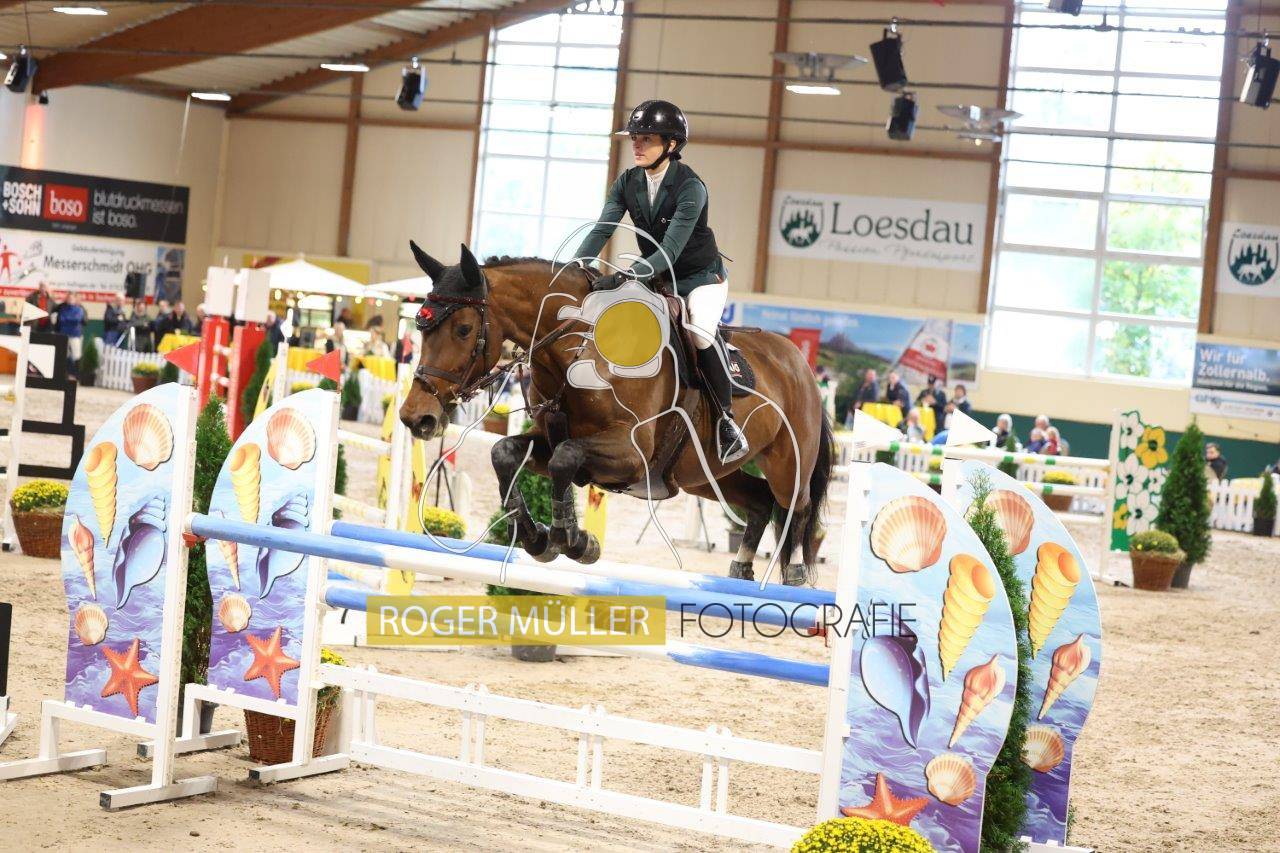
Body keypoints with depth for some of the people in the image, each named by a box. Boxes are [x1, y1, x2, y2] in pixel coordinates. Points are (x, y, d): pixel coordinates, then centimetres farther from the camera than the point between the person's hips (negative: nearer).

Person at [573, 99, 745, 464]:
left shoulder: (690, 187, -24)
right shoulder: (627, 183, -5)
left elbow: (670, 250, -33)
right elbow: (602, 230, -12)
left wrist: (626, 275, -46)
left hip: (701, 276, -7)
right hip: (657, 277, 7)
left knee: (699, 333, -29)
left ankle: (727, 421, -15)